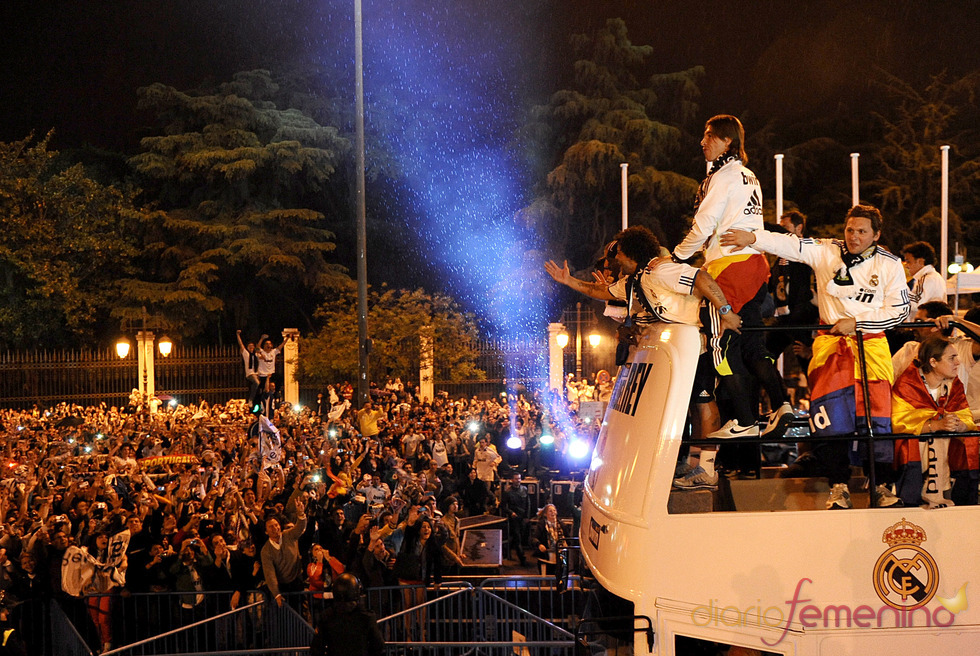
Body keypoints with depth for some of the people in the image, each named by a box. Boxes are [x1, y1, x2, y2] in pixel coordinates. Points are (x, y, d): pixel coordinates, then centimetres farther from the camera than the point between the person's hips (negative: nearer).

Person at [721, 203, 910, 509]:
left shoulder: (890, 264, 4)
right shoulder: (826, 252, 5)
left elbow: (899, 310, 2)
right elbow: (792, 244, -6)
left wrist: (856, 322, -7)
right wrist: (752, 237, -21)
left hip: (871, 343, 0)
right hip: (831, 342, 0)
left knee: (875, 416, -6)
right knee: (832, 417, -9)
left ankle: (880, 484, 8)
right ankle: (838, 486, 2)